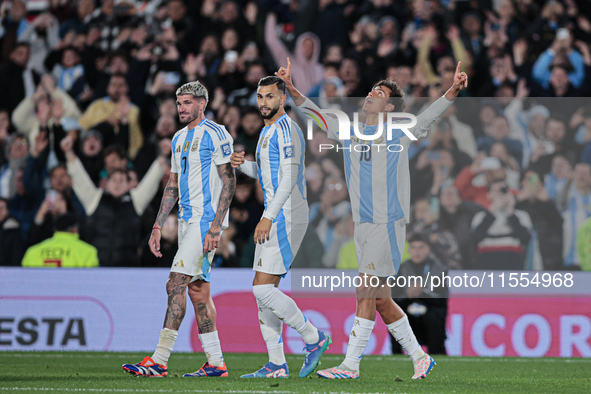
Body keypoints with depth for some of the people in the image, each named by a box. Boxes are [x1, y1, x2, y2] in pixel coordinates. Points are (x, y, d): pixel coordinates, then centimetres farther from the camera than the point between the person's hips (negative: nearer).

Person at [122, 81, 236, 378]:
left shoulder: (215, 134, -9)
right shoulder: (180, 138, 18)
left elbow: (229, 181, -13)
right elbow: (172, 186, 22)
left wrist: (216, 226, -19)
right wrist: (158, 226, 16)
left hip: (206, 219, -9)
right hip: (187, 220, 9)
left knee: (176, 284, -14)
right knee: (197, 289, 7)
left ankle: (159, 361, -17)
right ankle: (215, 363, 11)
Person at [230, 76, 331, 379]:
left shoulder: (286, 130, -12)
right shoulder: (268, 131, 19)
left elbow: (289, 179, -19)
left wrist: (269, 217, -23)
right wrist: (243, 165, 12)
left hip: (286, 216, -10)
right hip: (275, 216, 10)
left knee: (263, 287, -14)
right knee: (264, 290, 6)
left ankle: (313, 338, -4)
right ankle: (276, 364, 8)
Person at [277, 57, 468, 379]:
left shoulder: (399, 135, 0)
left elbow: (431, 114, -12)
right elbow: (313, 112, 19)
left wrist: (453, 91, -28)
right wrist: (291, 89, 6)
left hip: (388, 224, -6)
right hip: (362, 226, 6)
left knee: (366, 293, -12)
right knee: (380, 300, 7)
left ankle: (351, 365, -12)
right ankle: (419, 357, 19)